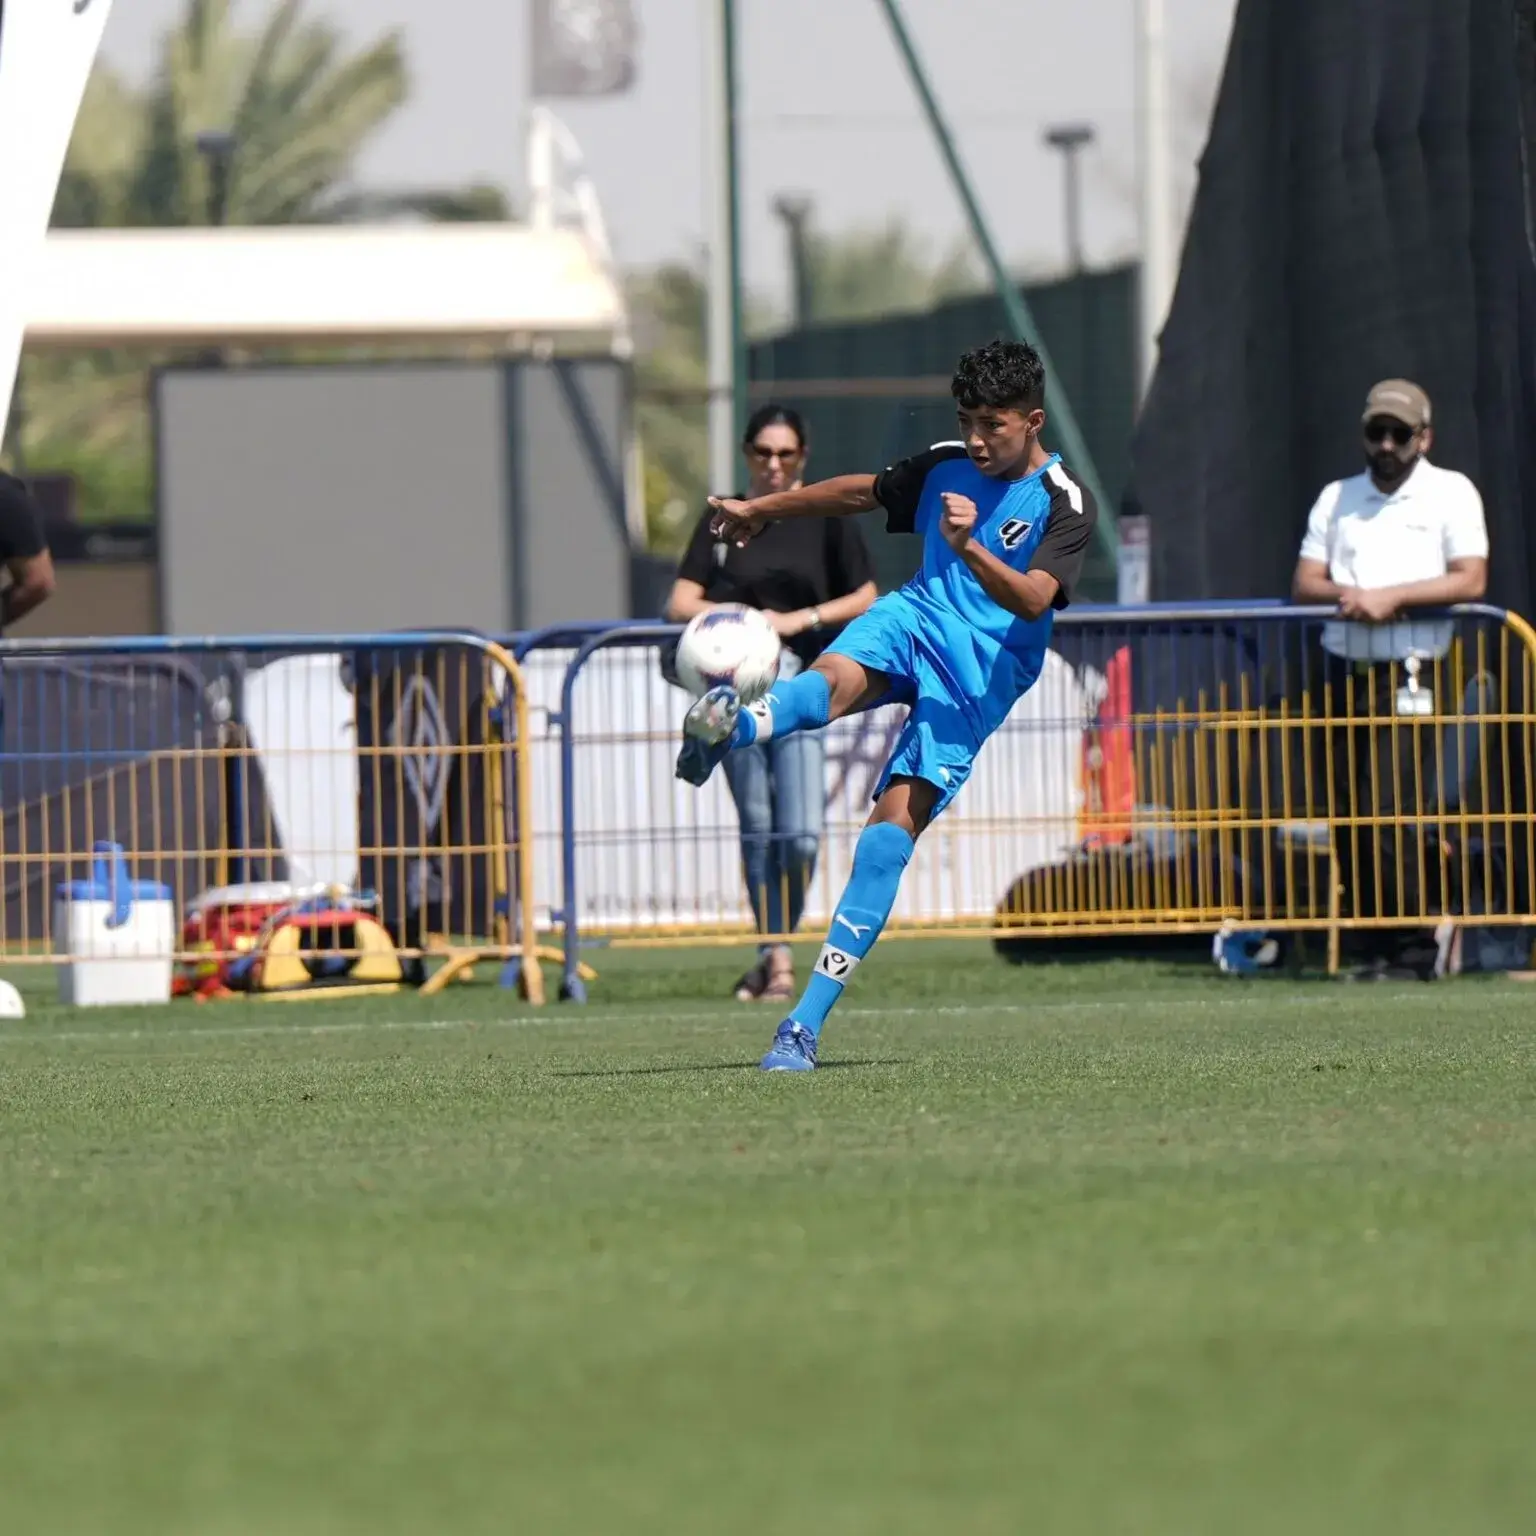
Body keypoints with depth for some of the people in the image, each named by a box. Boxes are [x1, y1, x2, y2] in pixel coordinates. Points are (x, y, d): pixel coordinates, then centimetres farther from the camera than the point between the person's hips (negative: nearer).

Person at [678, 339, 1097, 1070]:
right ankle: (730, 727, -69)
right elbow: (863, 491, 28)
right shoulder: (945, 466, 10)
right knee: (833, 681, -33)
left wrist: (969, 549, -39)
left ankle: (806, 1021, -20)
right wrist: (763, 509, 38)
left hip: (982, 672, -5)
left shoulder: (1064, 505, -7)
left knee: (894, 826, -18)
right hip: (916, 617, 5)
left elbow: (1033, 599, -22)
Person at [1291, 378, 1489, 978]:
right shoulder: (1337, 498, 20)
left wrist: (1391, 596, -14)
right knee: (1347, 815, 1)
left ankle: (1408, 946, -11)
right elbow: (1303, 583, 14)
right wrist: (1344, 595, -8)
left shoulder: (1451, 493, 5)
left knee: (1389, 811, -14)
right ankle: (1375, 943, 5)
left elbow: (1470, 580, -6)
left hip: (1409, 675, -5)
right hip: (1344, 673, 5)